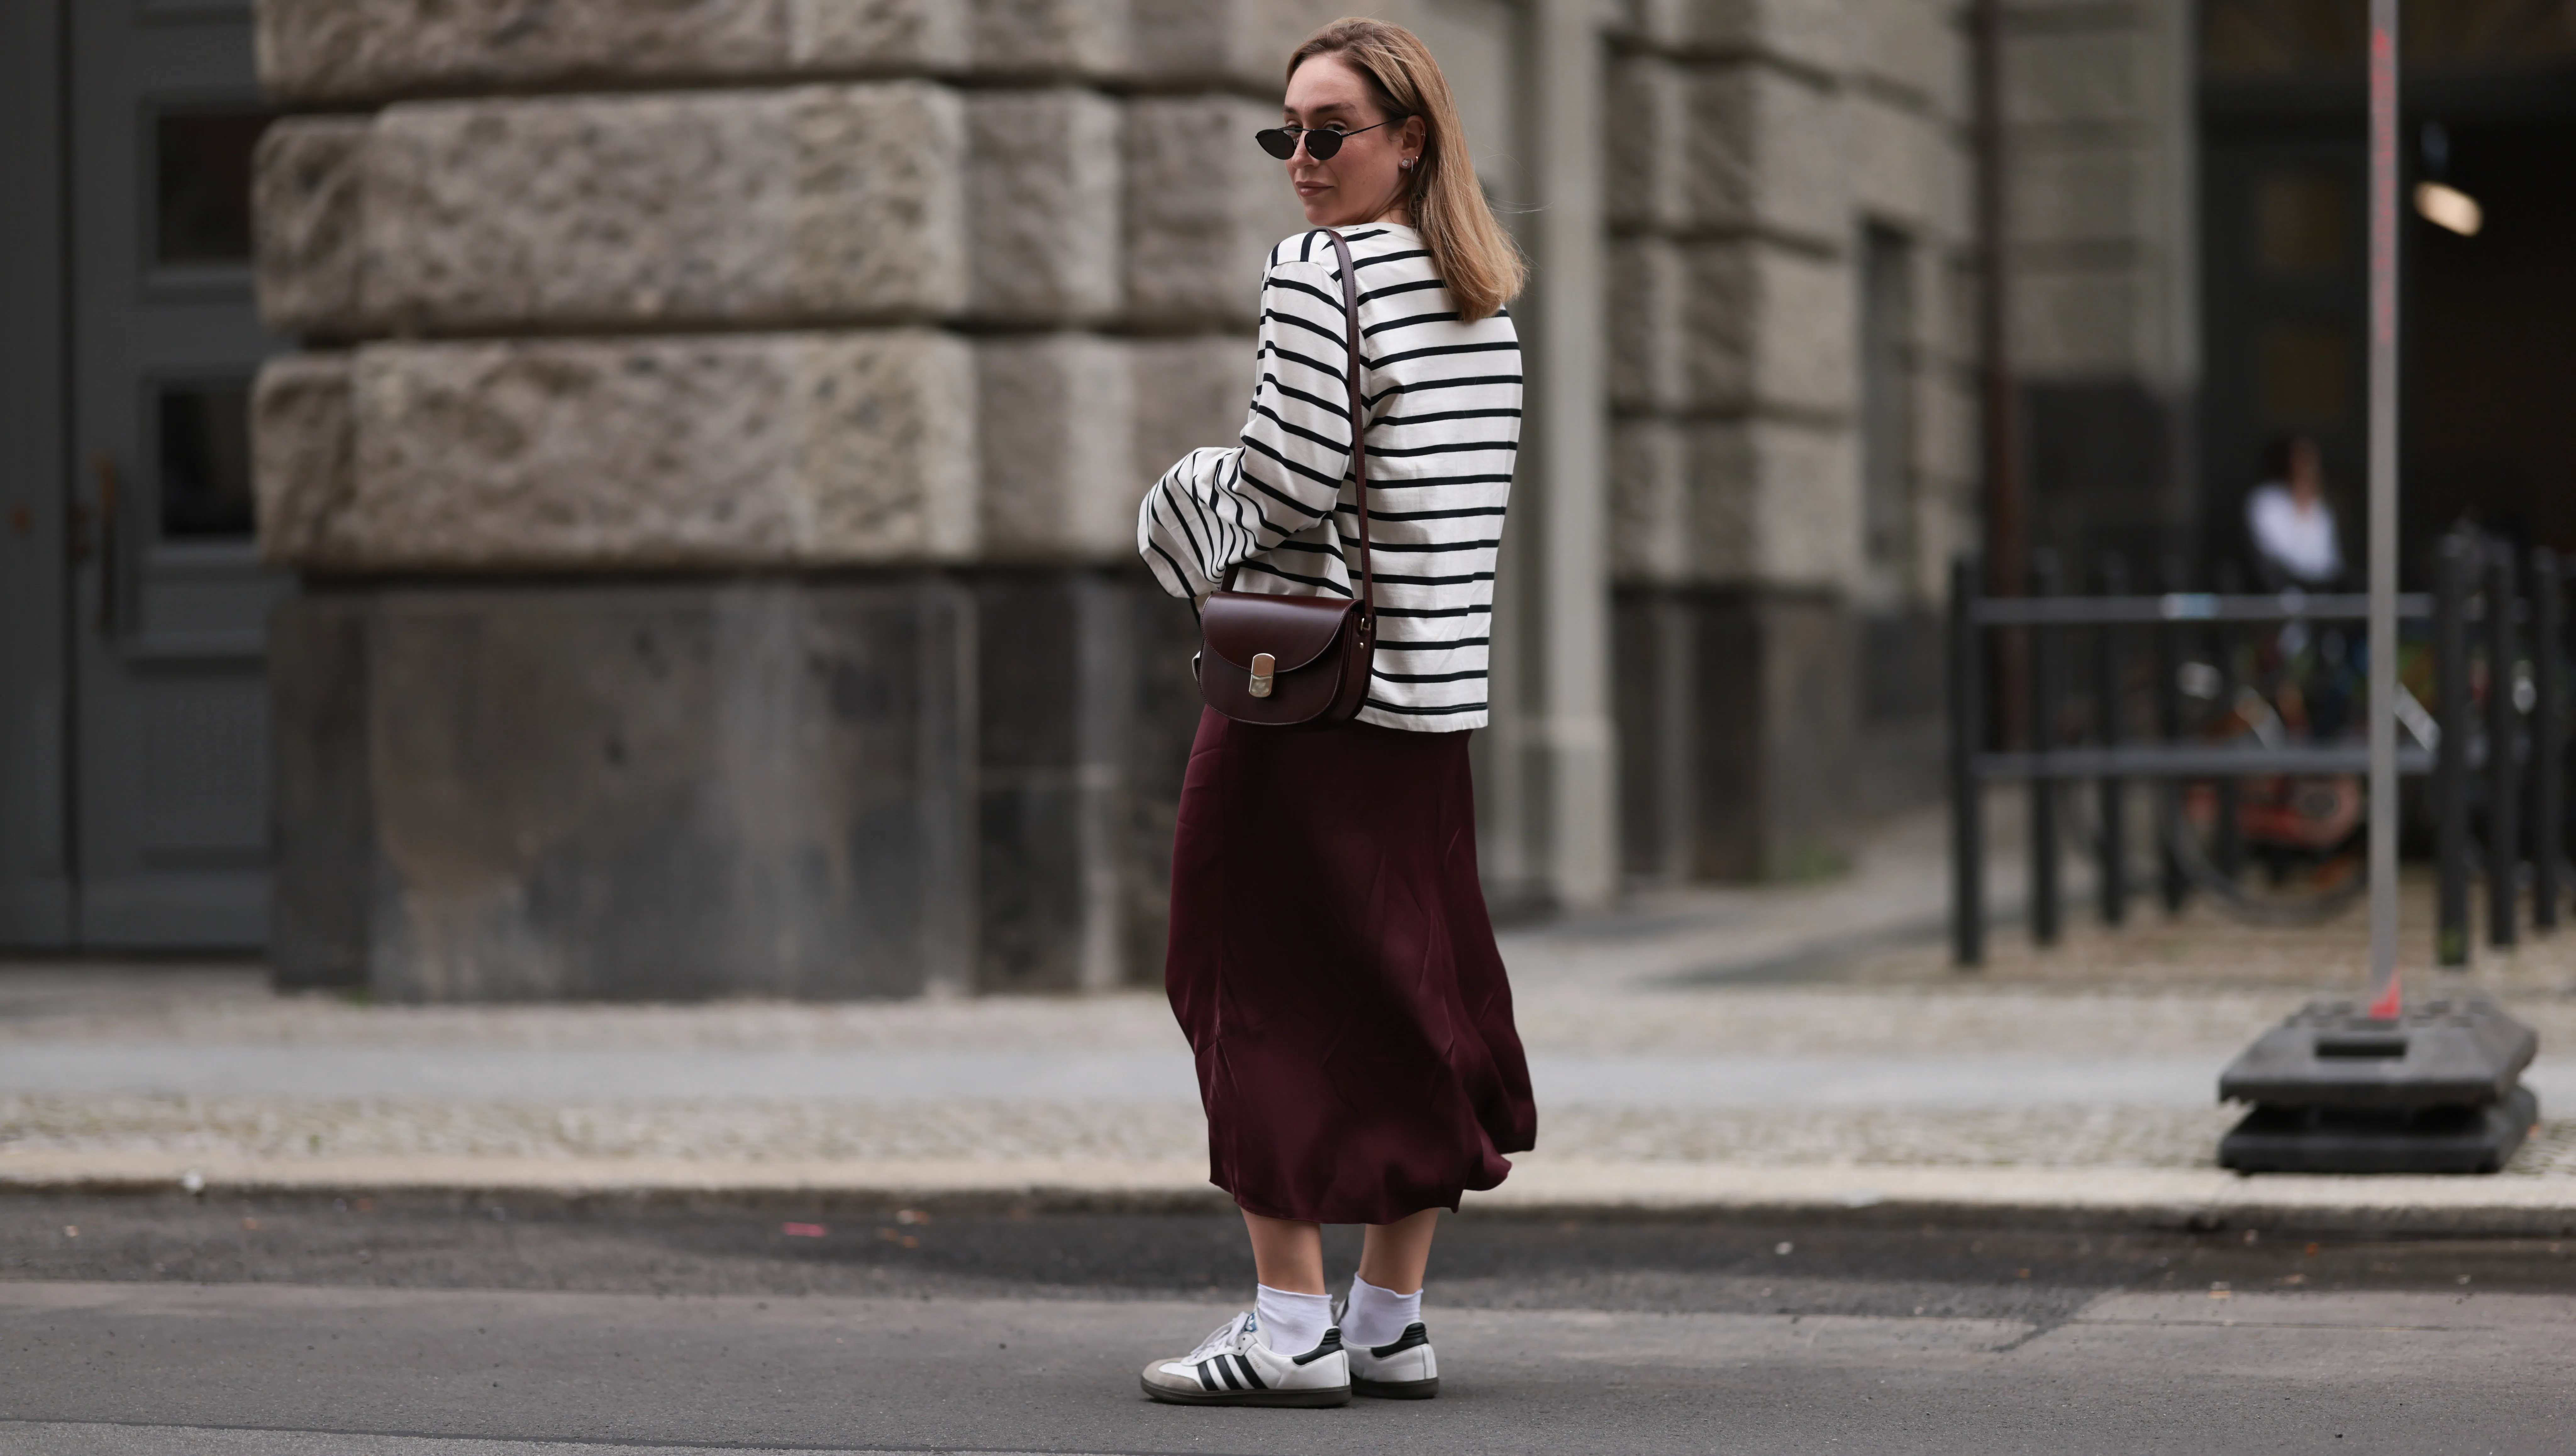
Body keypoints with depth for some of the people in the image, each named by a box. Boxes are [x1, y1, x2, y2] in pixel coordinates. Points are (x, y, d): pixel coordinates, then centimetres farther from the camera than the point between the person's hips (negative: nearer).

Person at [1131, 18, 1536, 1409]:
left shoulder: (1315, 277, -12)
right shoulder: (1483, 296, 11)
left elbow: (1291, 478, -19)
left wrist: (1212, 501, 2)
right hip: (1437, 687, 8)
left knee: (1265, 983, 0)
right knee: (1416, 988, 10)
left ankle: (1292, 1323, -1)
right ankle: (1391, 1319, 14)